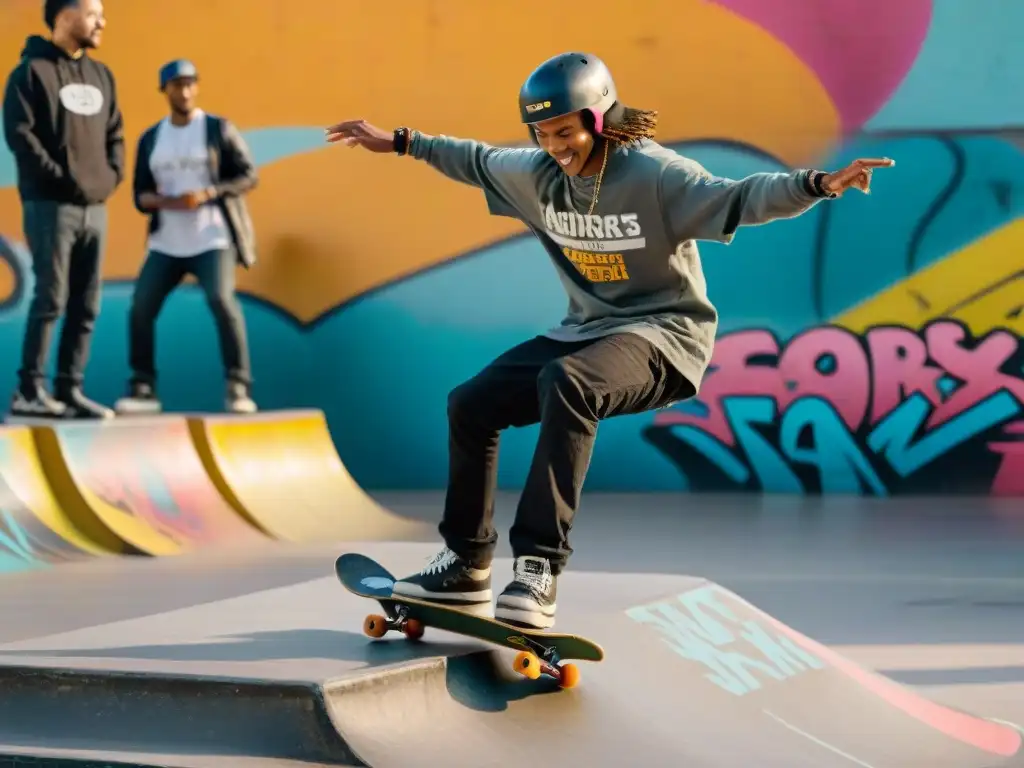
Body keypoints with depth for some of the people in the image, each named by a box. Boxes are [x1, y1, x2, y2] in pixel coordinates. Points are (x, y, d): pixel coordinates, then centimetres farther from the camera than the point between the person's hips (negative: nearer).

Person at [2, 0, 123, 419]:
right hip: (51, 205, -7)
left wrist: (113, 175, 5)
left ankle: (69, 391, 9)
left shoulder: (101, 75, 16)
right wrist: (61, 177, -15)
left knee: (86, 306, 4)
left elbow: (115, 133, 21)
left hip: (95, 207, 7)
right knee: (50, 299, -9)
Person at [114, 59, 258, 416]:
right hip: (167, 242, 4)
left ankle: (238, 388, -17)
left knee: (222, 302, -25)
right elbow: (141, 195, 11)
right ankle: (143, 390, 5)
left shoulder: (219, 129, -2)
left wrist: (205, 195, -18)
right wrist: (157, 201, -14)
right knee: (140, 309, -7)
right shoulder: (150, 139, 10)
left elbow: (248, 176, -4)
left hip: (212, 238, -4)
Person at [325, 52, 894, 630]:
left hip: (665, 333, -8)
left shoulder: (654, 174, -18)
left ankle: (540, 570, -38)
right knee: (472, 404, 1)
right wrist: (400, 142, 28)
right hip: (587, 331, 8)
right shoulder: (536, 173, 2)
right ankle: (467, 566, 15)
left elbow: (742, 199, -30)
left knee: (564, 382, -37)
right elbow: (476, 161, 22)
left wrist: (818, 184, -46)